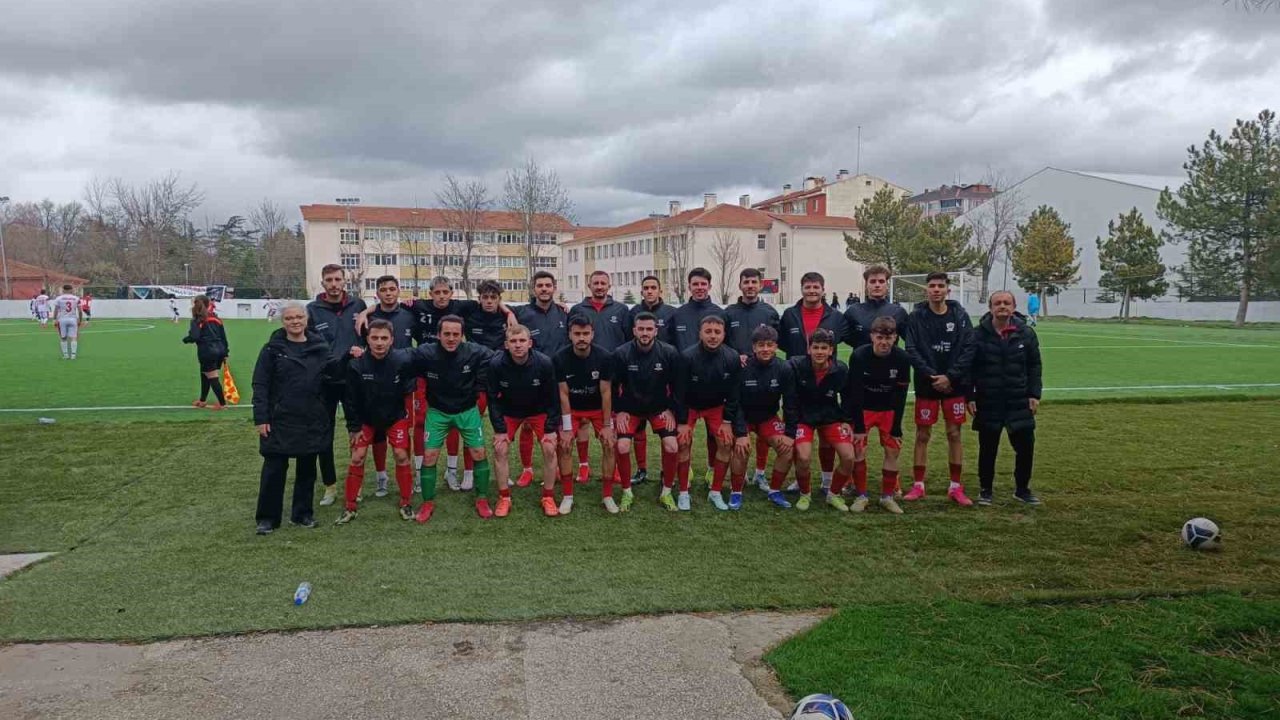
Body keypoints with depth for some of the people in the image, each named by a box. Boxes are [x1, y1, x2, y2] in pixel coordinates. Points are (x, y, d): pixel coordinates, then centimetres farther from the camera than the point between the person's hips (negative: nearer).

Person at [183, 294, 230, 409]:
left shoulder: (197, 320, -7)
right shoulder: (216, 318, 12)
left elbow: (194, 337, -17)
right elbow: (223, 336, 12)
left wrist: (185, 339, 5)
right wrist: (226, 352, 17)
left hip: (207, 352, -7)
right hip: (219, 351, 7)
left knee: (213, 378, -1)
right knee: (205, 374, 22)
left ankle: (222, 403, 0)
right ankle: (202, 400, 31)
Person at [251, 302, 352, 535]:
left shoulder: (318, 346, 6)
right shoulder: (273, 348, -3)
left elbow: (333, 369, -5)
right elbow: (260, 385, -4)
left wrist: (348, 357, -25)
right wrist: (261, 418, -11)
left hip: (312, 421, 3)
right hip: (280, 421, -3)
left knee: (307, 468, 12)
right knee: (274, 469, 2)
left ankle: (302, 513, 25)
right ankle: (267, 517, 14)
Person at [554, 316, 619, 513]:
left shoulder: (604, 357, -24)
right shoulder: (560, 358, -23)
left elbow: (606, 392, -17)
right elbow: (563, 394, -17)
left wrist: (607, 425, -15)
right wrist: (566, 428, -17)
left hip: (599, 407, 0)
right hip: (573, 407, 0)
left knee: (609, 445, -10)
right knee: (564, 446, -12)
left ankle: (608, 496, 3)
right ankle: (567, 496, 1)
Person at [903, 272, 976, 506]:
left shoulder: (959, 315, 1)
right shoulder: (917, 317, -2)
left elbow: (968, 349, -4)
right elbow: (911, 350, -7)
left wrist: (950, 376, -13)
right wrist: (931, 376, -15)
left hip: (954, 385, 1)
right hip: (925, 385, -1)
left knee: (954, 434, 5)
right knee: (922, 435, 4)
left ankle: (956, 487, 14)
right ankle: (918, 485, 13)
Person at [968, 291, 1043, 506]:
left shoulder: (1026, 333, 2)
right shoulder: (979, 335, -4)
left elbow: (1034, 366, 7)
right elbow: (969, 368, 0)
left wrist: (1034, 394, 1)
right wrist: (969, 396, -4)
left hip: (1019, 402, 2)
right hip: (988, 403, -2)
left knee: (1026, 446, 4)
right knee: (988, 448, 8)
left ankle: (1022, 489, 23)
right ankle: (985, 490, 22)